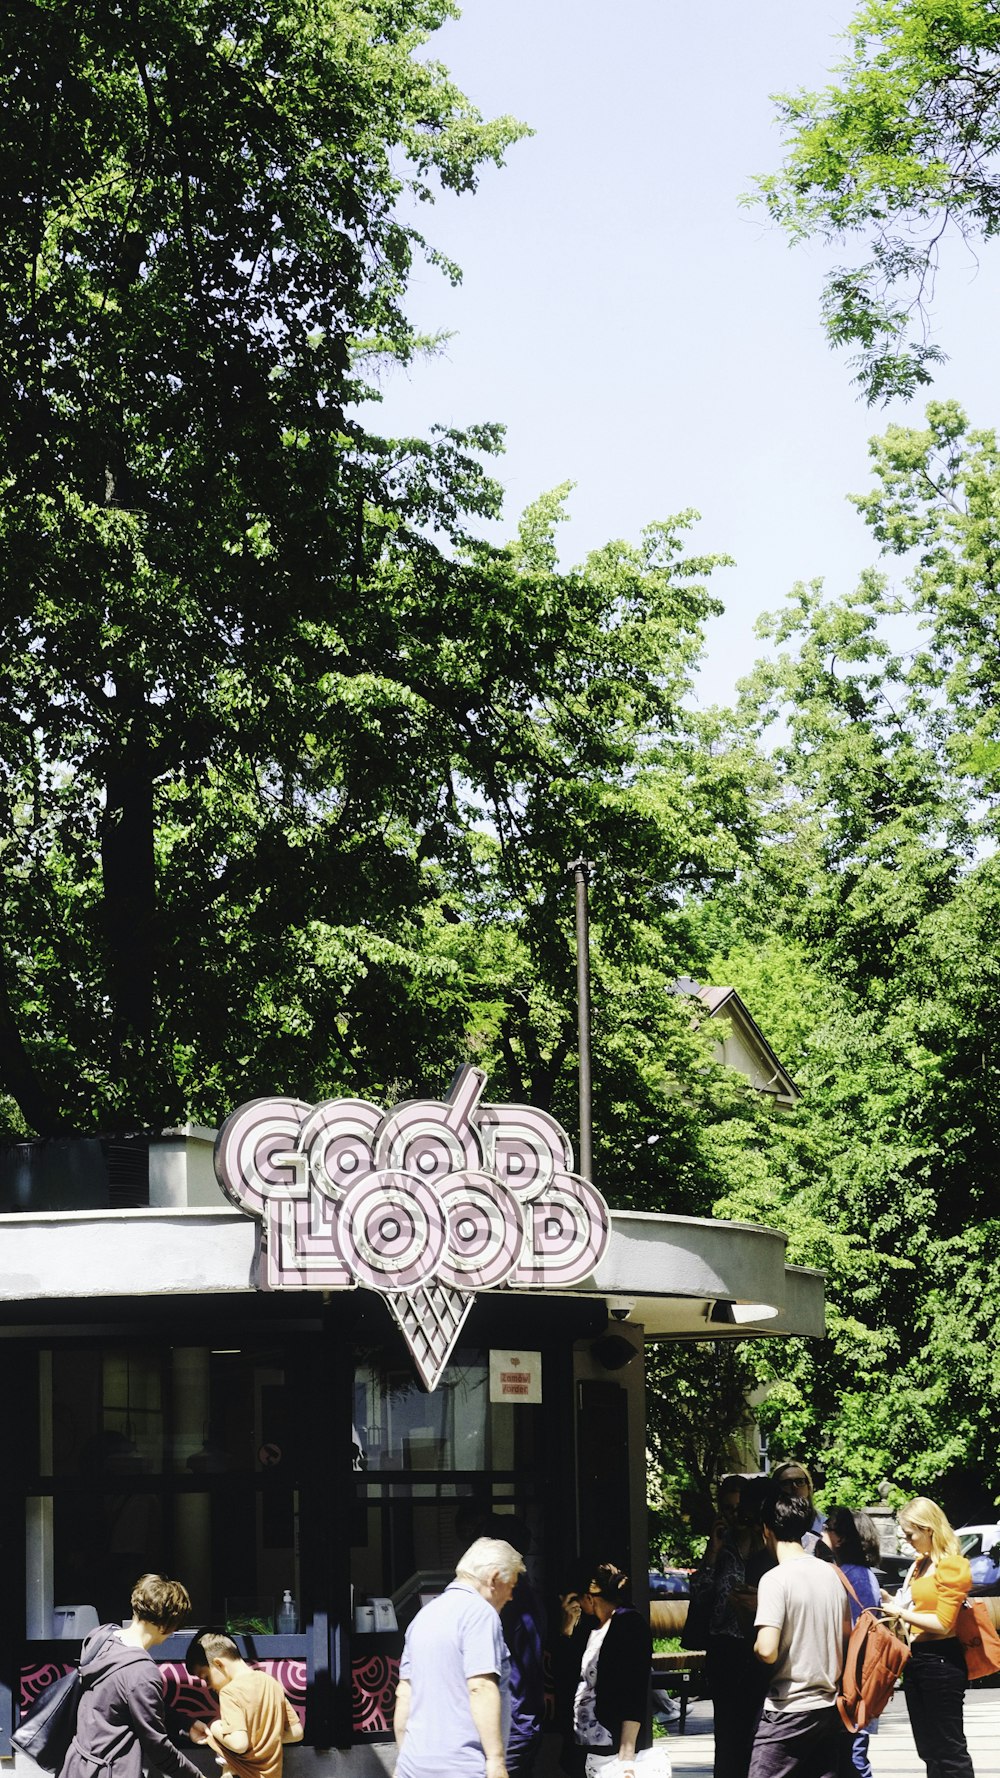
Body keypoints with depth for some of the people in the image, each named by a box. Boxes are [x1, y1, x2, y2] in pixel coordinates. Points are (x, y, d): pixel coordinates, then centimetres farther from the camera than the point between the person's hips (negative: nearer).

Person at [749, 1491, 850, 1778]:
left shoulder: (775, 1579, -14)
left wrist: (755, 1647, 0)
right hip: (829, 1707, 7)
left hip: (788, 1710, -7)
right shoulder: (830, 1574, 8)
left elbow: (767, 1650, -22)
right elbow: (847, 1638, 17)